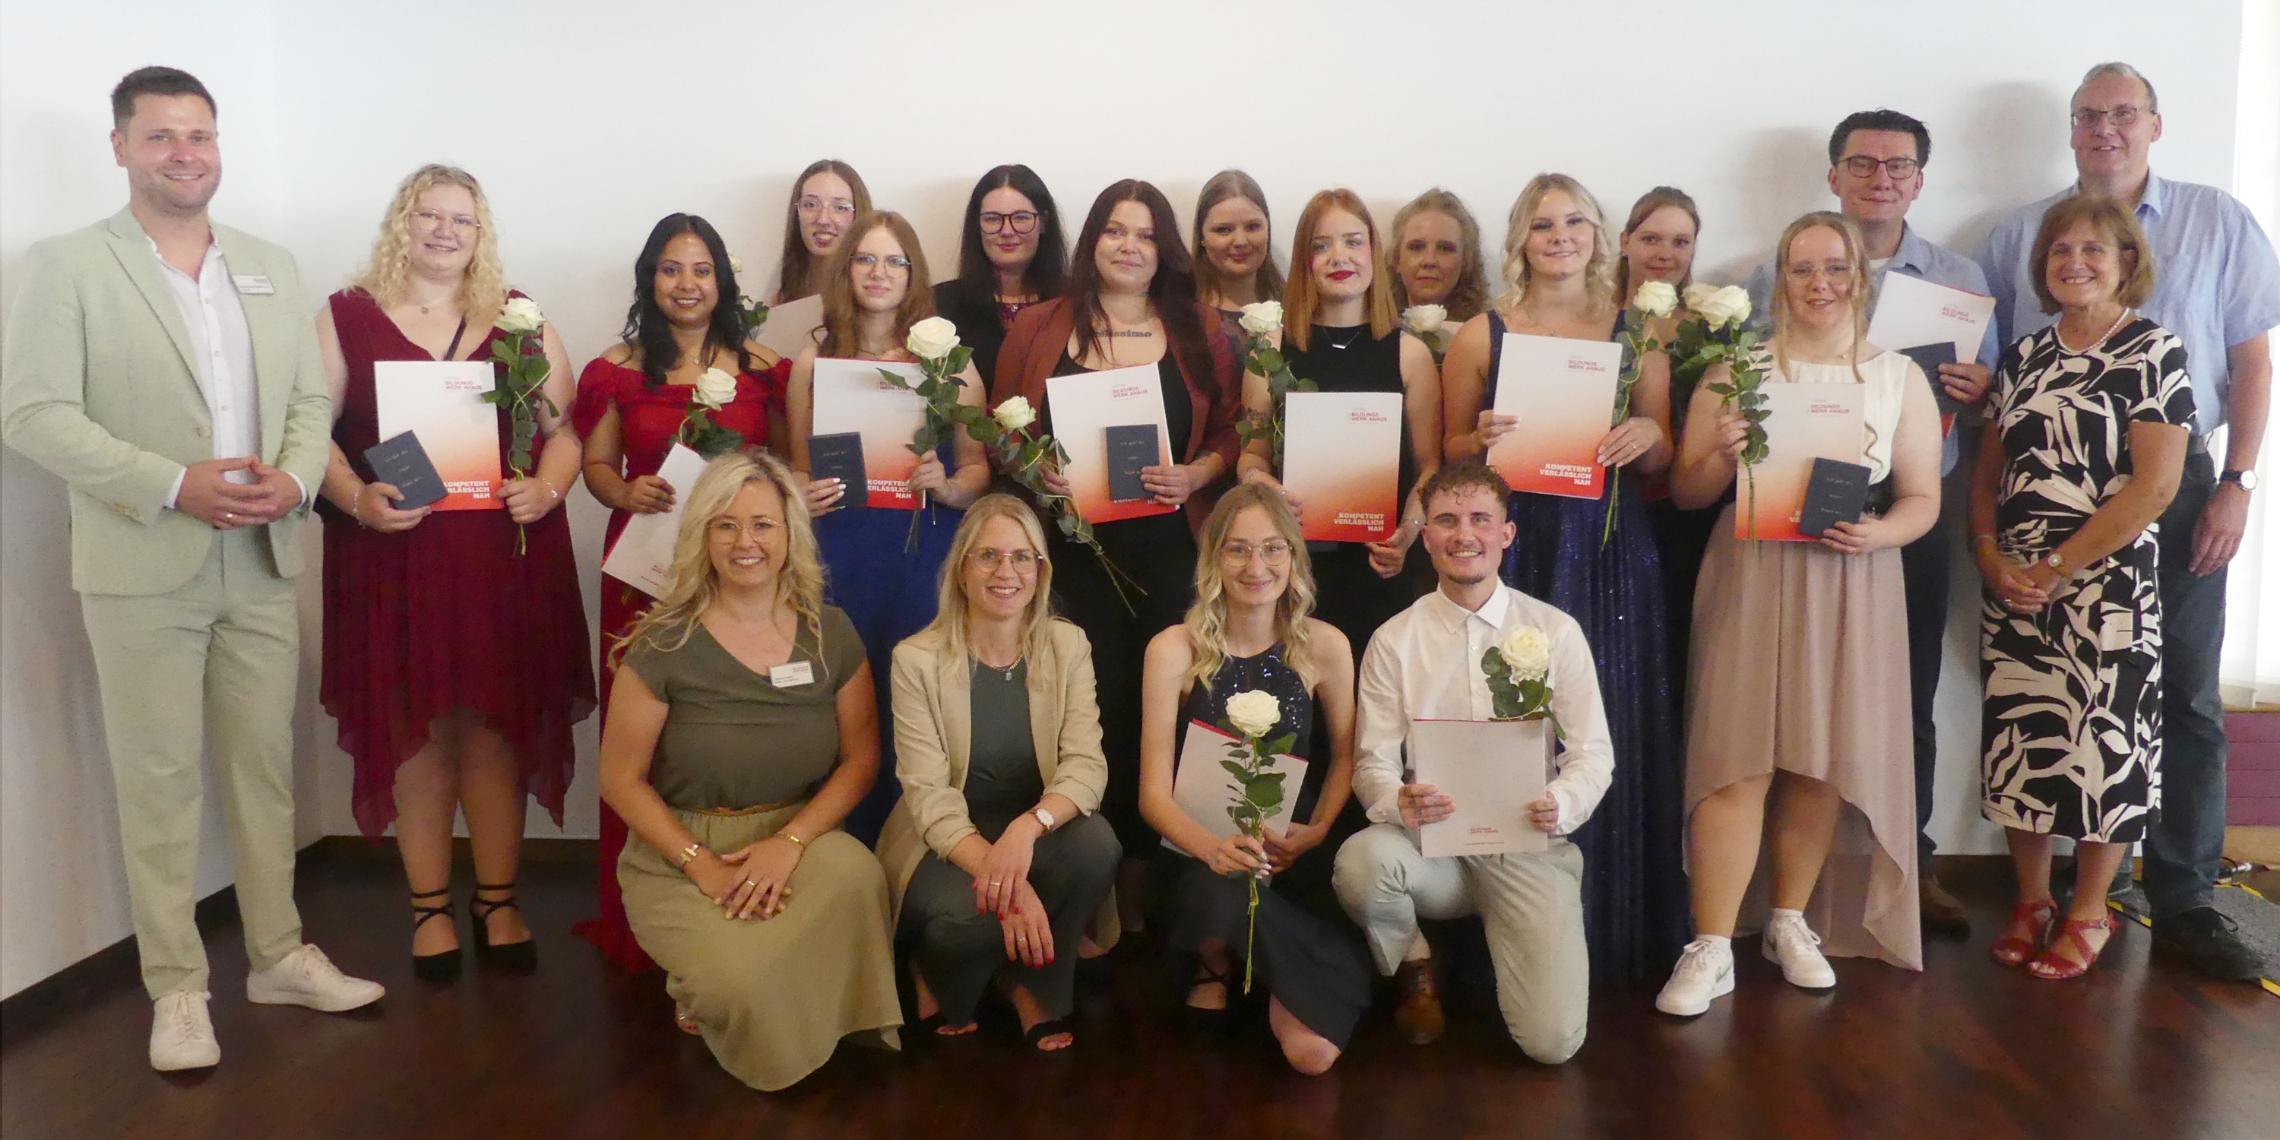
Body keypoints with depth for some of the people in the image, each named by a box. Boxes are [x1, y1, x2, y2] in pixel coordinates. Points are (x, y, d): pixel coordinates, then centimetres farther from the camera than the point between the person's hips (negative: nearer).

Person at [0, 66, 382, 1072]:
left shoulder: (271, 269, 13)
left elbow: (310, 401, 12)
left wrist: (295, 478, -8)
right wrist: (173, 485, -18)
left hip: (263, 562, 4)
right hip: (142, 568, -4)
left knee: (264, 764, 11)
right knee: (158, 780, 3)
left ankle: (278, 956, 25)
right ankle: (176, 989, 14)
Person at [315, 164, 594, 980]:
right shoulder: (346, 317, 5)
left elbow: (564, 428, 8)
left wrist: (546, 489, -10)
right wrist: (357, 499, -15)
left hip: (505, 559, 1)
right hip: (393, 559, -1)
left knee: (497, 727, 4)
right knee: (413, 730, 4)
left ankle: (497, 900, 15)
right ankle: (429, 906, 15)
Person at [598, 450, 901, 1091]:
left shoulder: (831, 636, 1)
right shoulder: (664, 646, -7)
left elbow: (861, 758, 2)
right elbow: (620, 779, -4)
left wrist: (790, 841, -15)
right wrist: (704, 865, -15)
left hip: (800, 835, 2)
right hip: (679, 852, -2)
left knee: (856, 873, -34)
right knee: (743, 984, -30)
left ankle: (838, 1036, -5)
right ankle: (701, 991, 10)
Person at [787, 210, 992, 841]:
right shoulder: (813, 361, 10)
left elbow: (978, 466, 7)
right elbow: (799, 468, 15)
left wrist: (947, 487, -13)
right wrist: (805, 498, -6)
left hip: (927, 556, -1)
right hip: (840, 556, 1)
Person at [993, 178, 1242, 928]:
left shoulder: (1199, 332, 9)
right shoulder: (1037, 328, 7)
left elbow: (1232, 433, 9)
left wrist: (1195, 476, -9)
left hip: (1170, 552, 1)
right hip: (1073, 549, -1)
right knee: (1098, 709, -3)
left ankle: (1137, 884, 16)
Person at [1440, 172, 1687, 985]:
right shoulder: (1481, 334, 5)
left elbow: (1661, 459, 11)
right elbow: (1448, 454, 7)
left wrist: (1647, 436, -11)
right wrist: (1483, 439, -13)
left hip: (1612, 553, 1)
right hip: (1515, 550, -1)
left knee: (1612, 737, 3)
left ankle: (1618, 934, 17)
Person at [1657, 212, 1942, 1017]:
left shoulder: (1900, 378, 9)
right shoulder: (1737, 370, 5)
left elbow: (1922, 499, 6)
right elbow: (1687, 493, 4)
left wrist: (1878, 534, -14)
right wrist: (1724, 457, -17)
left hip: (1852, 583, 2)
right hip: (1750, 578, -2)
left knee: (1825, 759, 5)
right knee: (1737, 760, -8)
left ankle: (1791, 923, 24)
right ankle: (1711, 949, -4)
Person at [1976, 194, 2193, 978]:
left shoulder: (2154, 353, -4)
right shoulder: (2024, 357, 11)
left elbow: (2155, 485, -13)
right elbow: (1988, 473, 12)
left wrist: (2058, 568, -16)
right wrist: (1990, 556, -5)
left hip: (2106, 584, -4)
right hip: (2013, 585, 5)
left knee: (2101, 739, 1)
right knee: (2019, 734, 7)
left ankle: (2089, 913, 17)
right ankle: (2030, 900, 22)